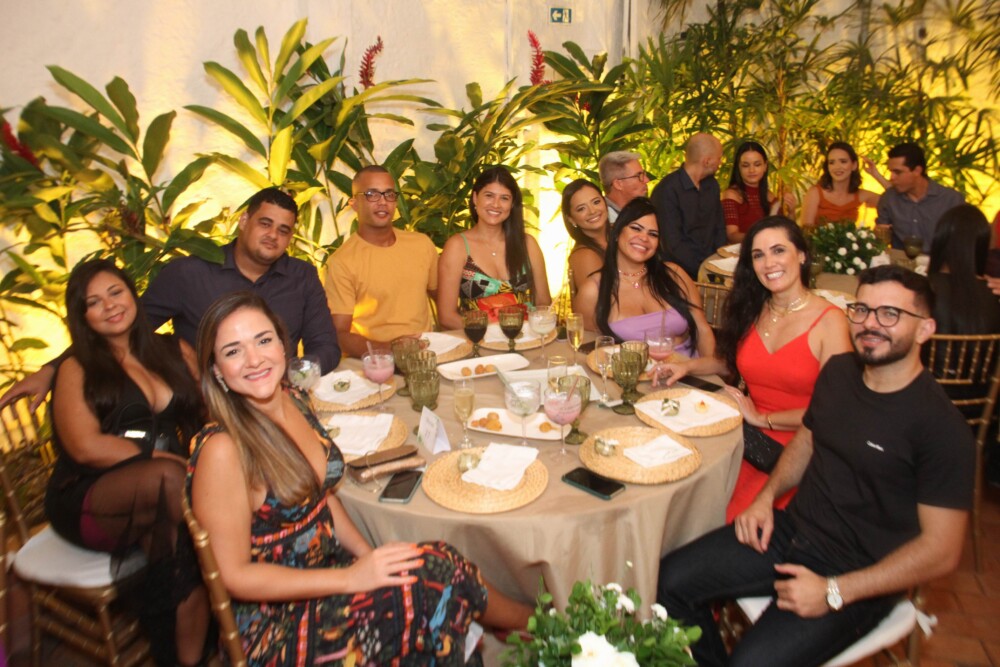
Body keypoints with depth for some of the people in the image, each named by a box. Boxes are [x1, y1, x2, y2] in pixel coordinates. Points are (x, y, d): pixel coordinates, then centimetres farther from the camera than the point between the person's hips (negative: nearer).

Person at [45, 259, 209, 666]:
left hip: (160, 496, 3)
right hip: (89, 502, -2)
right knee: (170, 478, -35)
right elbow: (87, 447, -9)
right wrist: (168, 458, -14)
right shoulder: (77, 369, 4)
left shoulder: (175, 352, 14)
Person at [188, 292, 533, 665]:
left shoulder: (294, 401, -1)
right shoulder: (221, 450, -22)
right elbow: (235, 575, -17)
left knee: (438, 564, -16)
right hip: (273, 625, -6)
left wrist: (369, 556, -3)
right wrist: (351, 579, -21)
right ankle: (528, 621, 4)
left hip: (326, 569, 6)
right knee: (430, 583, -22)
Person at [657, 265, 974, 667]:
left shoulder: (942, 427, -19)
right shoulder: (838, 371, 1)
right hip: (789, 532, 6)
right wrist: (767, 497, 0)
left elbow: (942, 549, -17)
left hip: (855, 577, -6)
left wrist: (834, 591, -20)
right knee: (671, 580, -4)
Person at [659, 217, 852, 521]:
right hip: (750, 436, 5)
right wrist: (687, 366, 4)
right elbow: (729, 360, 22)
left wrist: (762, 419, -9)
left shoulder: (829, 321, -8)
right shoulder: (752, 309, 9)